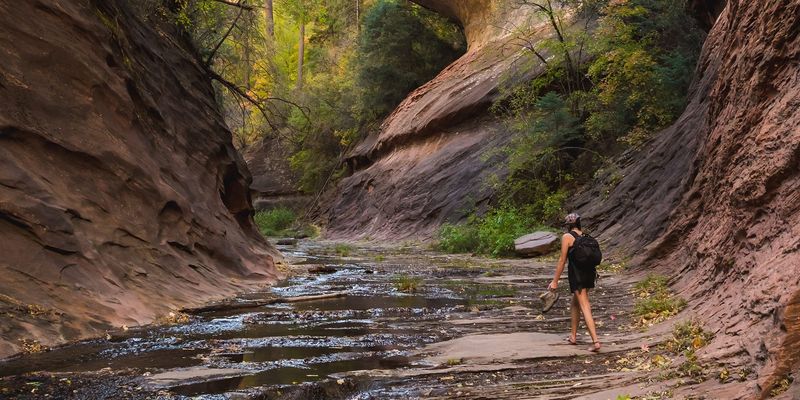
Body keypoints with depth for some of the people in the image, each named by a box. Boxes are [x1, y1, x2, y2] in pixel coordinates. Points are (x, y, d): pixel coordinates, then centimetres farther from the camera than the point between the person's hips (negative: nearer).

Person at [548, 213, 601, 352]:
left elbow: (562, 260, -9)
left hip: (576, 273, -7)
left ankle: (595, 341, -15)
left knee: (585, 307, -8)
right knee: (575, 304, 23)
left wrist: (555, 281, -4)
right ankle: (573, 336, 32)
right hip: (589, 272, 7)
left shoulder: (567, 237, -7)